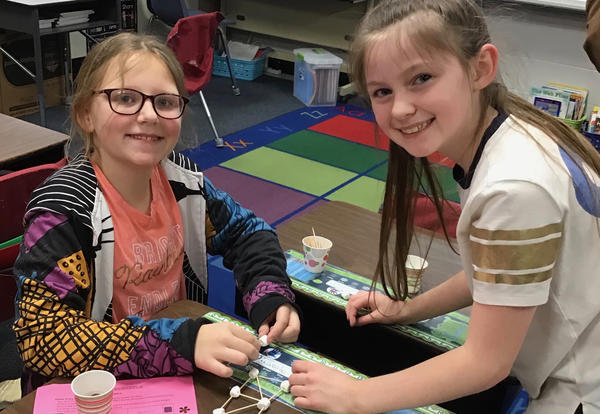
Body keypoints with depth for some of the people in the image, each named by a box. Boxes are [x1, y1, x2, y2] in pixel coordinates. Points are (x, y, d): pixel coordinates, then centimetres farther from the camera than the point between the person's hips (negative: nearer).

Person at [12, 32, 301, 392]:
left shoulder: (180, 176, -5)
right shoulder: (65, 208, -20)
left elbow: (245, 231, 9)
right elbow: (42, 335, -26)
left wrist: (271, 296, -10)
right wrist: (179, 343, -34)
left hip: (179, 374, 7)